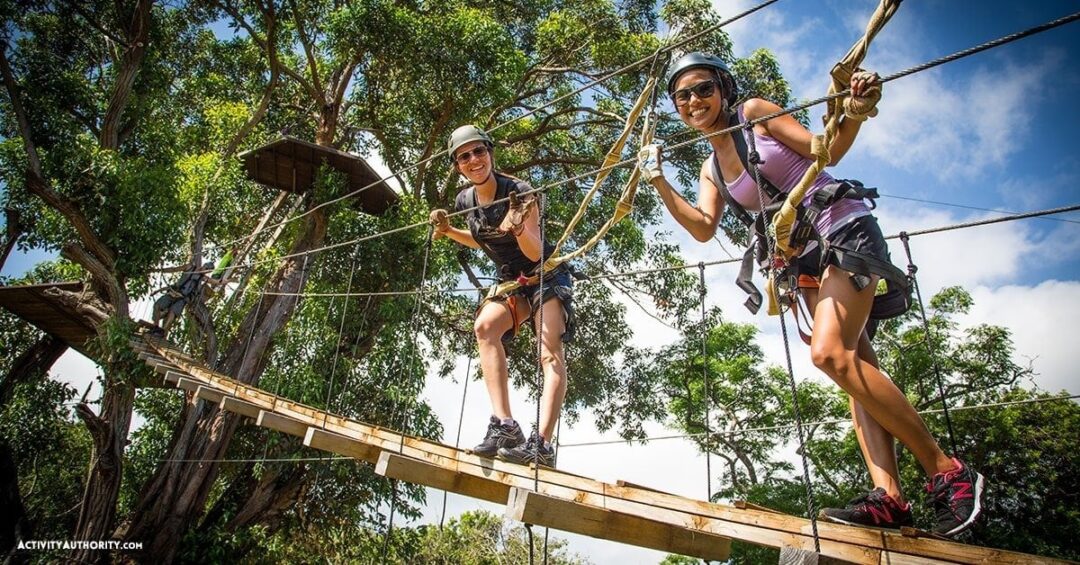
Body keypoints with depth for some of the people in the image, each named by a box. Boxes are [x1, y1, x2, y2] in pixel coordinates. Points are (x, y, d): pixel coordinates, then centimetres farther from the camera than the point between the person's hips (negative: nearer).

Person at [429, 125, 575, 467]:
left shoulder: (519, 191, -18)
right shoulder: (465, 201, -2)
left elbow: (535, 252, -21)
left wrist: (519, 228, -41)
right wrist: (448, 231, 1)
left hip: (547, 277, -5)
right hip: (510, 282, 5)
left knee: (550, 353, -22)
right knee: (485, 326, -24)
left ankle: (541, 442, -33)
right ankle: (504, 425, -30)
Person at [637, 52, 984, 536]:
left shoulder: (755, 113, 0)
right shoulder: (711, 170, 16)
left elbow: (826, 150, -5)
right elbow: (703, 227, 1)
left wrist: (854, 112, -24)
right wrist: (658, 181, -2)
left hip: (843, 229, -7)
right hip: (805, 256, 7)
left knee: (829, 353, -23)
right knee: (854, 366, -4)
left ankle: (945, 470, -12)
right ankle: (887, 496, -7)